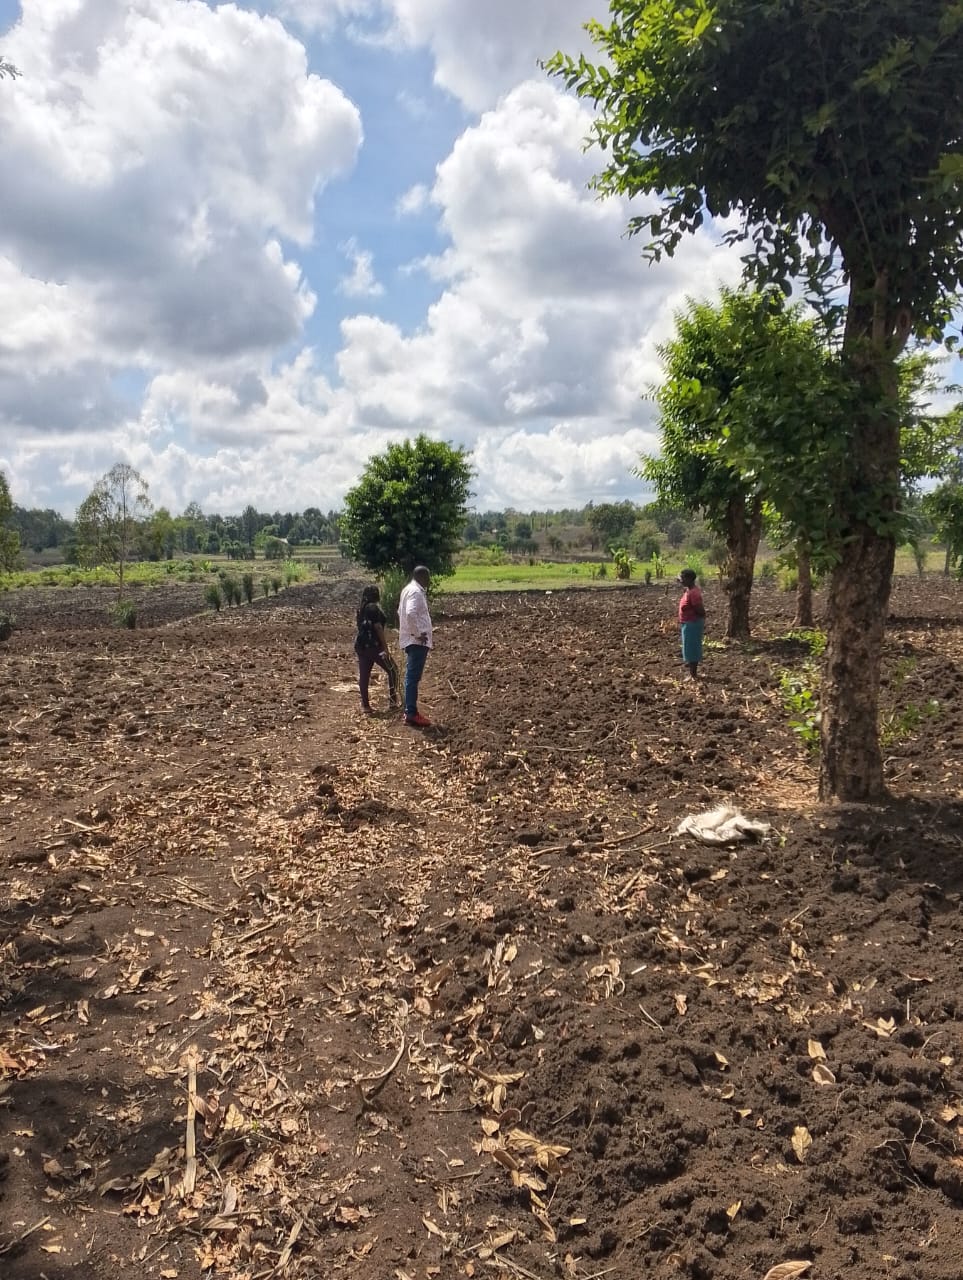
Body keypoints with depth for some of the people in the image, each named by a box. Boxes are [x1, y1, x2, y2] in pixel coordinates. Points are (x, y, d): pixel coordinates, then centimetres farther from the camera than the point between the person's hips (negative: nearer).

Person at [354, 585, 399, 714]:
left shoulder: (362, 609, 14)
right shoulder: (373, 607, -12)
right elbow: (378, 628, -16)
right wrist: (385, 648, -15)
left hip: (361, 646, 8)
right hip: (373, 645, -8)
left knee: (363, 675, 6)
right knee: (392, 670, 6)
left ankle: (365, 705, 7)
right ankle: (393, 700, 9)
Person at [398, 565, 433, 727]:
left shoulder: (409, 589, 16)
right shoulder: (416, 592, -16)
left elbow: (402, 612, 25)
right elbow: (411, 614, -30)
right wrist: (418, 634, -23)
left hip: (411, 640, 11)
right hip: (417, 641, -11)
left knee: (412, 676, 15)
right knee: (413, 677, -8)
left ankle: (410, 710, 22)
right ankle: (411, 714, -6)